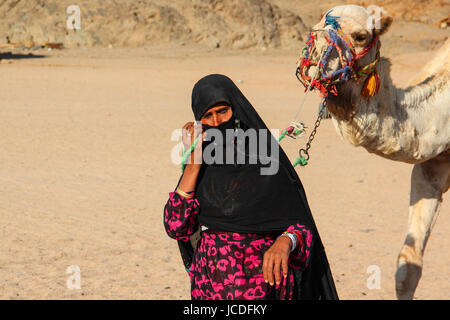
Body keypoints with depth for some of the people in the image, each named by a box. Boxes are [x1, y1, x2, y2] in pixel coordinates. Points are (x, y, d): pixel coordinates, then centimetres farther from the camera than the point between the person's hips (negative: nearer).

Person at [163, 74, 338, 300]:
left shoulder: (268, 156, -5)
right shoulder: (203, 165, 4)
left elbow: (301, 224, -7)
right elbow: (175, 227, -8)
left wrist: (285, 242, -30)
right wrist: (193, 163, -10)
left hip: (265, 283, -3)